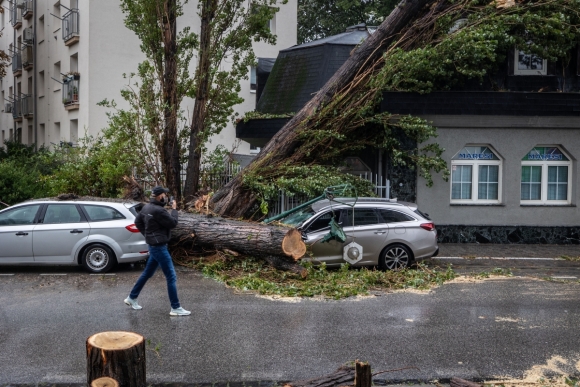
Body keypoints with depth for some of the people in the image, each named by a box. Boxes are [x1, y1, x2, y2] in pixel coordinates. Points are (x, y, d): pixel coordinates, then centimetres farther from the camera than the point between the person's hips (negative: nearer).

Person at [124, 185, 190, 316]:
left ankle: (132, 298, 33)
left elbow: (138, 221, 18)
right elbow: (173, 223, -16)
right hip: (159, 247, -10)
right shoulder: (158, 210, -24)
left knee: (147, 273, 22)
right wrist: (174, 209, -3)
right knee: (171, 277, -4)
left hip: (154, 245, 10)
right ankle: (176, 308, 1)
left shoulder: (147, 207, 6)